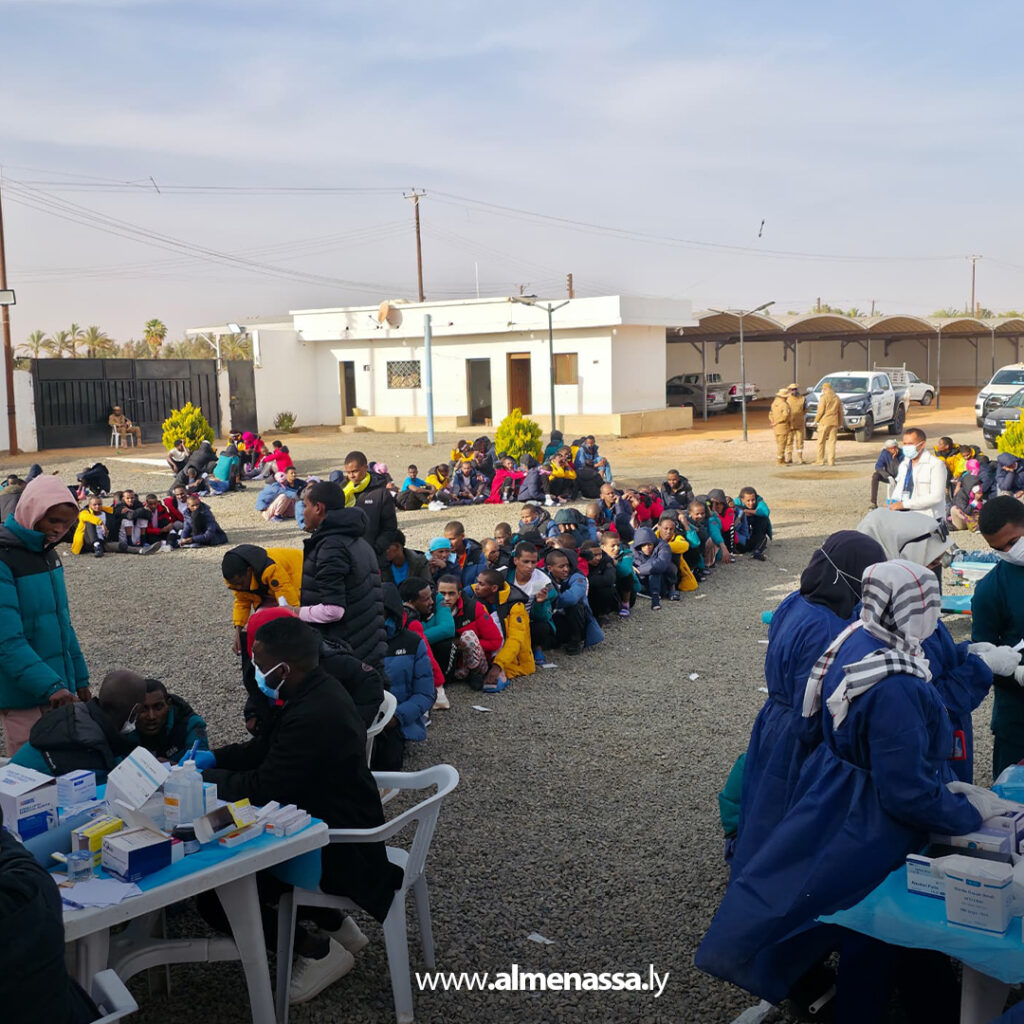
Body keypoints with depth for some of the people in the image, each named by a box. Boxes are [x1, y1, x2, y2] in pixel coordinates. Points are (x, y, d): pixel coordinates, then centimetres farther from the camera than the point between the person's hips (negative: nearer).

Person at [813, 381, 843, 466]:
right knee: (832, 442, 6)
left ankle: (820, 460, 1)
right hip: (834, 422, 5)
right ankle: (831, 460, 4)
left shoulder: (824, 397, -6)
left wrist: (816, 421, -2)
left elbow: (820, 411, -11)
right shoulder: (837, 398, 12)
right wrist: (840, 423, 20)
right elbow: (840, 412, 14)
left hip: (824, 422, -5)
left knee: (821, 442, 1)